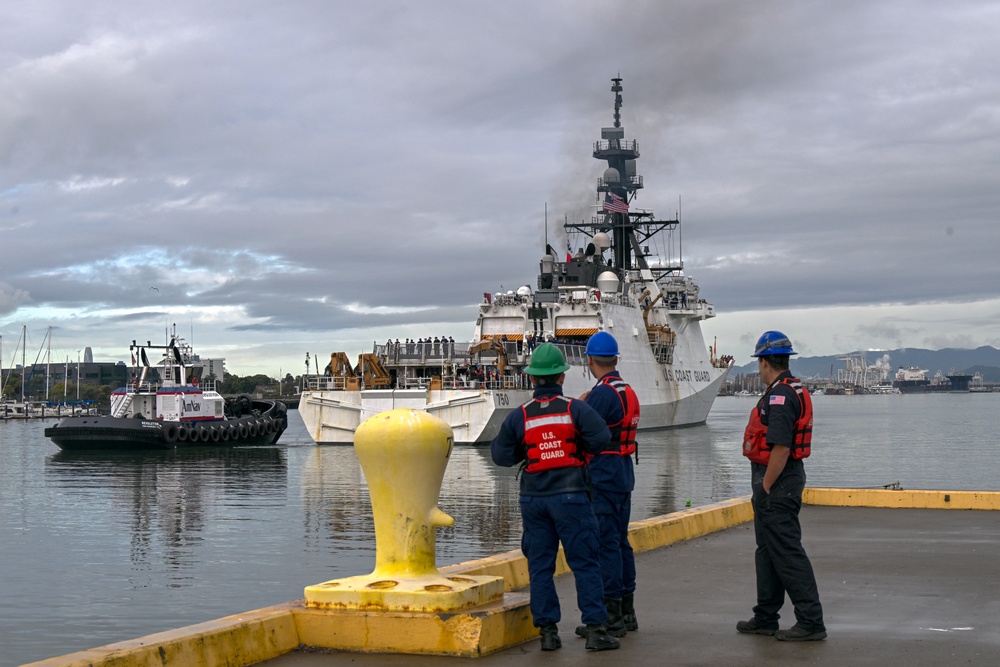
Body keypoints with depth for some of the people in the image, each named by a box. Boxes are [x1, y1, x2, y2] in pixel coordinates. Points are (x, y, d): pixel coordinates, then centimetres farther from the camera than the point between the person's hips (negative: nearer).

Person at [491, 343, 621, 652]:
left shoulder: (519, 416, 0)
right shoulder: (575, 409, -5)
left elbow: (501, 455, 4)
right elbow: (601, 438, -14)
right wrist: (579, 446, 5)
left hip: (533, 499, 2)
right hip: (570, 496, -2)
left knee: (540, 566, 8)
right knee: (585, 563, 2)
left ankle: (548, 630, 7)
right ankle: (595, 629, -1)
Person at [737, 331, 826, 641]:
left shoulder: (779, 396, -19)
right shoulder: (795, 391, 15)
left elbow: (781, 447, -25)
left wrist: (765, 487, -18)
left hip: (777, 480, -11)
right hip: (788, 475, 11)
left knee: (787, 552, -7)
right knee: (768, 551, 17)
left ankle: (811, 621, -5)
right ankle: (765, 619, 25)